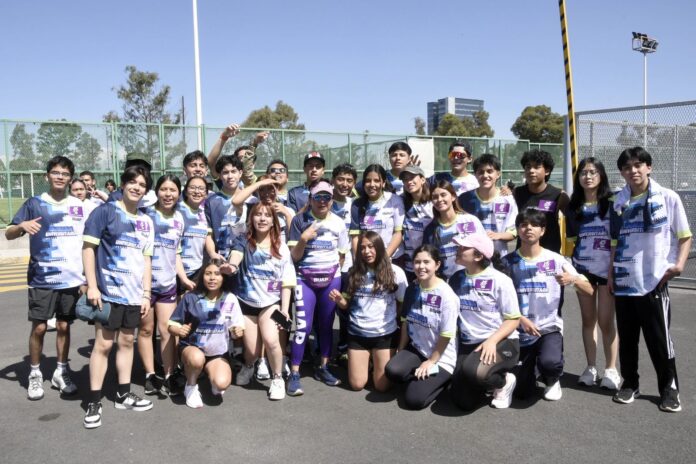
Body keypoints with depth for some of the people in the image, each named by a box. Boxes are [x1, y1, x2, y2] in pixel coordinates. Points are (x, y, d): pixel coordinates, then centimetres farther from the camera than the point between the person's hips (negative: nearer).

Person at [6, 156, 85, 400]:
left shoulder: (79, 206, 6)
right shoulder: (34, 204, -2)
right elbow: (9, 234, -3)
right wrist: (22, 226, -25)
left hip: (71, 278, 2)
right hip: (42, 278, -2)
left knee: (64, 326, 10)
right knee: (39, 327, 1)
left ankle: (61, 372, 23)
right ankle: (35, 374, 18)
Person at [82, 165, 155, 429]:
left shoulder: (146, 221, 11)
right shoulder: (105, 211, -4)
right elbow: (88, 248, -6)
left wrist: (146, 293, 8)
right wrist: (92, 286, -13)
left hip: (134, 294, 5)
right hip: (108, 291, -5)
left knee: (127, 342, 13)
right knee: (103, 344, -3)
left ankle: (124, 394, 23)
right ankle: (94, 402, 7)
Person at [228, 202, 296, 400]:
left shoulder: (281, 248, -1)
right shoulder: (244, 241, -4)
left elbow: (286, 281, 0)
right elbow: (236, 254, -26)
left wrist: (285, 308, -8)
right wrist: (232, 266, -50)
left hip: (271, 302, 0)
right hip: (246, 302, 0)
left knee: (270, 340, -24)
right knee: (252, 350, 2)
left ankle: (277, 378, 3)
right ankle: (248, 366, 42)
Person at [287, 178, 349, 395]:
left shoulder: (338, 223, 3)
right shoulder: (299, 220, -5)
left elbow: (342, 255, 11)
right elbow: (294, 256, -6)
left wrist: (332, 271, 3)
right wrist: (303, 238, -20)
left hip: (331, 279, 3)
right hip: (305, 279, -3)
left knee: (327, 324, 10)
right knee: (303, 326, -8)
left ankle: (323, 368, 24)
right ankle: (294, 374, -1)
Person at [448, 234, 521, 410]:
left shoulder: (500, 280, -10)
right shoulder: (456, 278, 6)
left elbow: (513, 319, -10)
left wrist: (492, 341, -23)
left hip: (501, 342, -5)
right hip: (468, 344, 5)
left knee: (472, 371, -35)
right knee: (463, 402, -7)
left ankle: (503, 381, -2)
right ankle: (488, 379, 23)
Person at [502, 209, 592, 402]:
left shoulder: (556, 260, -5)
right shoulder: (508, 261, -4)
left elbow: (589, 291, -4)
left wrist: (573, 279, -24)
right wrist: (520, 319, -14)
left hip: (550, 328, -1)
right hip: (520, 331, 1)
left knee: (550, 363, -33)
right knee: (522, 392, 0)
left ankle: (552, 381, 5)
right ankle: (530, 368, 36)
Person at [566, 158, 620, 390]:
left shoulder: (611, 204, -3)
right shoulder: (574, 206, 7)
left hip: (607, 269, -3)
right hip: (582, 269, 3)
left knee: (606, 320, -3)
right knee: (588, 319, 8)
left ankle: (611, 369, 9)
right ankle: (591, 368, 16)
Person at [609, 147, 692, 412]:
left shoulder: (668, 198, -3)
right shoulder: (619, 203, 7)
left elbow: (685, 236, 1)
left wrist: (679, 264, -14)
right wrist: (611, 272, 10)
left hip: (654, 281, -3)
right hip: (623, 282, 4)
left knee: (659, 338, 3)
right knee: (627, 337, 10)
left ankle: (670, 388, 17)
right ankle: (629, 384, 23)